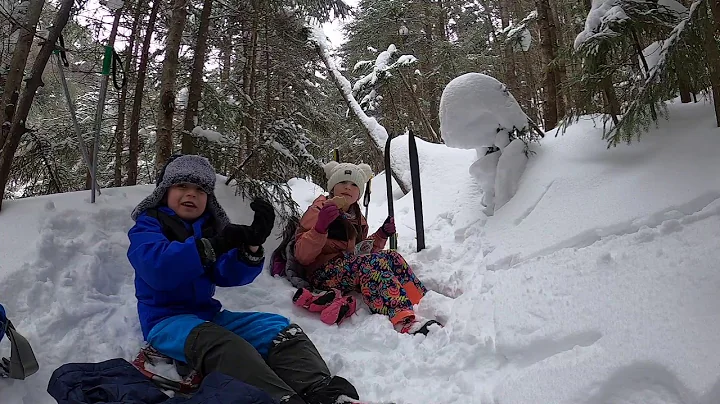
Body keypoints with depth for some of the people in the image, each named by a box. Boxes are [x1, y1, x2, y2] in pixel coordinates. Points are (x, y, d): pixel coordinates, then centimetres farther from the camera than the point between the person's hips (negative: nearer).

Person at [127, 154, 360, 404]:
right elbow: (156, 269, -23)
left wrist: (252, 246, -23)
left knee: (282, 330, -16)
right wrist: (213, 245, -33)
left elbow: (229, 276, -2)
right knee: (223, 345, -39)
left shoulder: (209, 227, 15)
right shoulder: (149, 224, 0)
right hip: (166, 320, -6)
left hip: (208, 315, 6)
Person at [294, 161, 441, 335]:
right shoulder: (318, 211, -3)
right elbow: (302, 256, -12)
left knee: (392, 258, -18)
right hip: (323, 274, -7)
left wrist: (381, 235, 6)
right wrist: (320, 227, -28)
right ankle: (403, 320, -49)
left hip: (351, 269, 7)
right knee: (371, 262, -33)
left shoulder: (357, 217, 18)